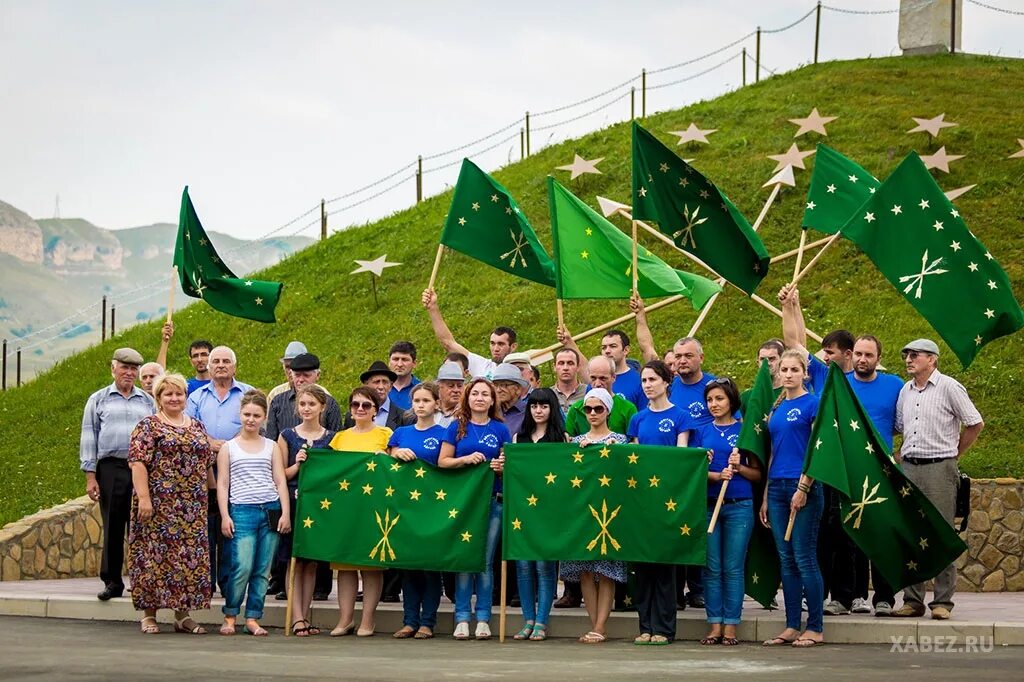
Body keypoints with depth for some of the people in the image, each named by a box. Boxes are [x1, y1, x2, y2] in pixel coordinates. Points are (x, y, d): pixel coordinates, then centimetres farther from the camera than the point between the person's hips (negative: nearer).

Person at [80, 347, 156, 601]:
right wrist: (90, 476, 0)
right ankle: (112, 582, 5)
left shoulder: (148, 402, 16)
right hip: (111, 468, -1)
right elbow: (89, 438, 8)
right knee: (112, 527, -1)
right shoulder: (98, 400, 12)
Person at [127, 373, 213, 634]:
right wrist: (143, 497, -17)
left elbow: (208, 464, 20)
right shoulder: (148, 426, -1)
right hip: (159, 503, -5)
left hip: (193, 507, 5)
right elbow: (137, 463, -9)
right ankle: (149, 615, 3)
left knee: (190, 555, 3)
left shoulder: (196, 427, 17)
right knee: (154, 553, -4)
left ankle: (182, 614, 10)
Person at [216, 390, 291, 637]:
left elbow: (280, 481, 10)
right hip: (242, 511, -2)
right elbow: (222, 483, 6)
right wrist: (225, 516, -4)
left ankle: (253, 618, 7)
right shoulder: (228, 447, 10)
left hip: (271, 511, 2)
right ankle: (230, 616, 3)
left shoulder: (272, 447, 14)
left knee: (263, 570, 0)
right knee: (242, 567, -13)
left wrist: (285, 513, 0)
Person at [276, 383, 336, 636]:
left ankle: (305, 617, 10)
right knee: (295, 561, -5)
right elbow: (281, 475, 5)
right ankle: (297, 618, -5)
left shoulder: (332, 437, 9)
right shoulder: (288, 435, 5)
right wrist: (297, 465, -11)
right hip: (294, 501, -2)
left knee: (312, 562, 4)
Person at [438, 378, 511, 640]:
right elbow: (442, 461, 4)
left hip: (492, 500, 0)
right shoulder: (457, 427, 7)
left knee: (486, 561, 1)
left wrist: (502, 467, -12)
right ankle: (462, 618, 2)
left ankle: (483, 618, 4)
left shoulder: (500, 429, 9)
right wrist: (466, 459, -12)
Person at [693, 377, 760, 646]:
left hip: (739, 505, -2)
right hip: (708, 505, 2)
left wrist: (738, 467, -13)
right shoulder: (702, 432, 11)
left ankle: (731, 626, 1)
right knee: (711, 568, 1)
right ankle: (715, 626, 5)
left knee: (733, 568, -2)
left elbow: (757, 474, 6)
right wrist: (717, 475, -11)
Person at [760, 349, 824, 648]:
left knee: (804, 557, -6)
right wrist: (765, 497, 15)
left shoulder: (813, 404, -5)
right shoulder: (776, 407, 15)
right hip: (777, 486, 7)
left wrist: (804, 488, -17)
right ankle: (792, 627, 11)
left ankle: (816, 628, 0)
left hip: (803, 486, -7)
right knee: (786, 559, 7)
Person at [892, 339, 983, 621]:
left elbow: (975, 424, 0)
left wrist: (954, 453, 4)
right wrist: (901, 454, 12)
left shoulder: (949, 387, -4)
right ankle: (912, 600, 10)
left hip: (939, 468, -6)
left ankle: (942, 602, -2)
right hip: (909, 468, 6)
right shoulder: (906, 391, 14)